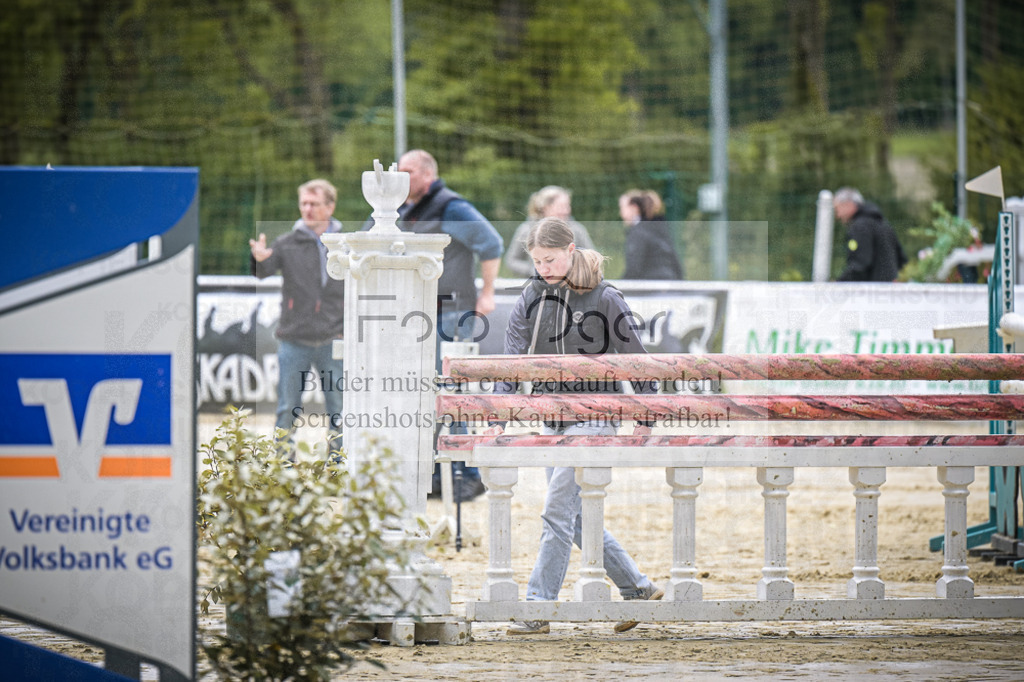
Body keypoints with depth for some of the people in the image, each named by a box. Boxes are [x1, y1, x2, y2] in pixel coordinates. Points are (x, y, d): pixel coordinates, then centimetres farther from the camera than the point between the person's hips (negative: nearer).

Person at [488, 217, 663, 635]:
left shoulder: (604, 299, -8)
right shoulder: (532, 298, 5)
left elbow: (634, 358, -1)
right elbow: (514, 358, 0)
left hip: (593, 417, -6)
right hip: (551, 419, 6)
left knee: (558, 511, -12)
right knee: (578, 518, 10)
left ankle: (538, 609, -10)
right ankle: (638, 589, 23)